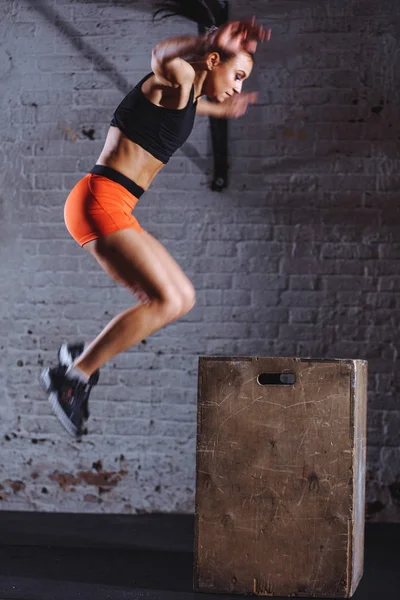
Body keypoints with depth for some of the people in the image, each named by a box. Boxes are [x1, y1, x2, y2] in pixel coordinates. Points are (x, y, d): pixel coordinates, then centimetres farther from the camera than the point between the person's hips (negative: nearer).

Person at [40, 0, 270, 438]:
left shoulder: (189, 94, 19)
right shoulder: (179, 78, -9)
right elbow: (163, 56, -36)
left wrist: (218, 110, 59)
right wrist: (211, 42, -54)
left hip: (115, 210, 10)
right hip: (100, 202, -10)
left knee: (183, 298, 12)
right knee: (165, 301, -17)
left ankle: (82, 355, 16)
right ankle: (71, 375, -9)